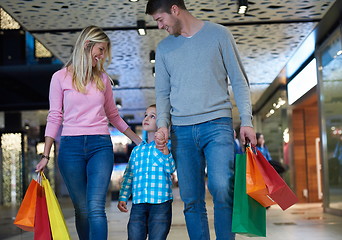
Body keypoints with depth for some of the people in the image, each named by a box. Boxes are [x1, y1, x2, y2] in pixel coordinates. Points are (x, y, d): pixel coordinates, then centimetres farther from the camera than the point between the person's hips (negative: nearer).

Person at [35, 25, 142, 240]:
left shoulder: (103, 78, 12)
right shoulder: (61, 77, 5)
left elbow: (113, 115, 21)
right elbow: (54, 118, 5)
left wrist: (138, 140, 23)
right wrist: (46, 156, 1)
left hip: (100, 146, 1)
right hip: (71, 146, -1)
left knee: (95, 208, -13)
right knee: (82, 210, 3)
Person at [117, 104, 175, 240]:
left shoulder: (167, 145, 4)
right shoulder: (137, 150, 17)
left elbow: (171, 169, -8)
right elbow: (128, 175, 19)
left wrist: (164, 150, -21)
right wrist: (123, 197, 11)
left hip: (161, 201, -4)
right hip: (138, 202, 4)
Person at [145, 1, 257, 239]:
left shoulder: (218, 34, 5)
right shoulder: (164, 48, 16)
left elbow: (239, 81, 4)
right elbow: (162, 93, 16)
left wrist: (246, 121, -5)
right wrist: (162, 125, -2)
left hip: (217, 124, -3)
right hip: (181, 130, 4)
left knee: (222, 189, -19)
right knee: (191, 200, 2)